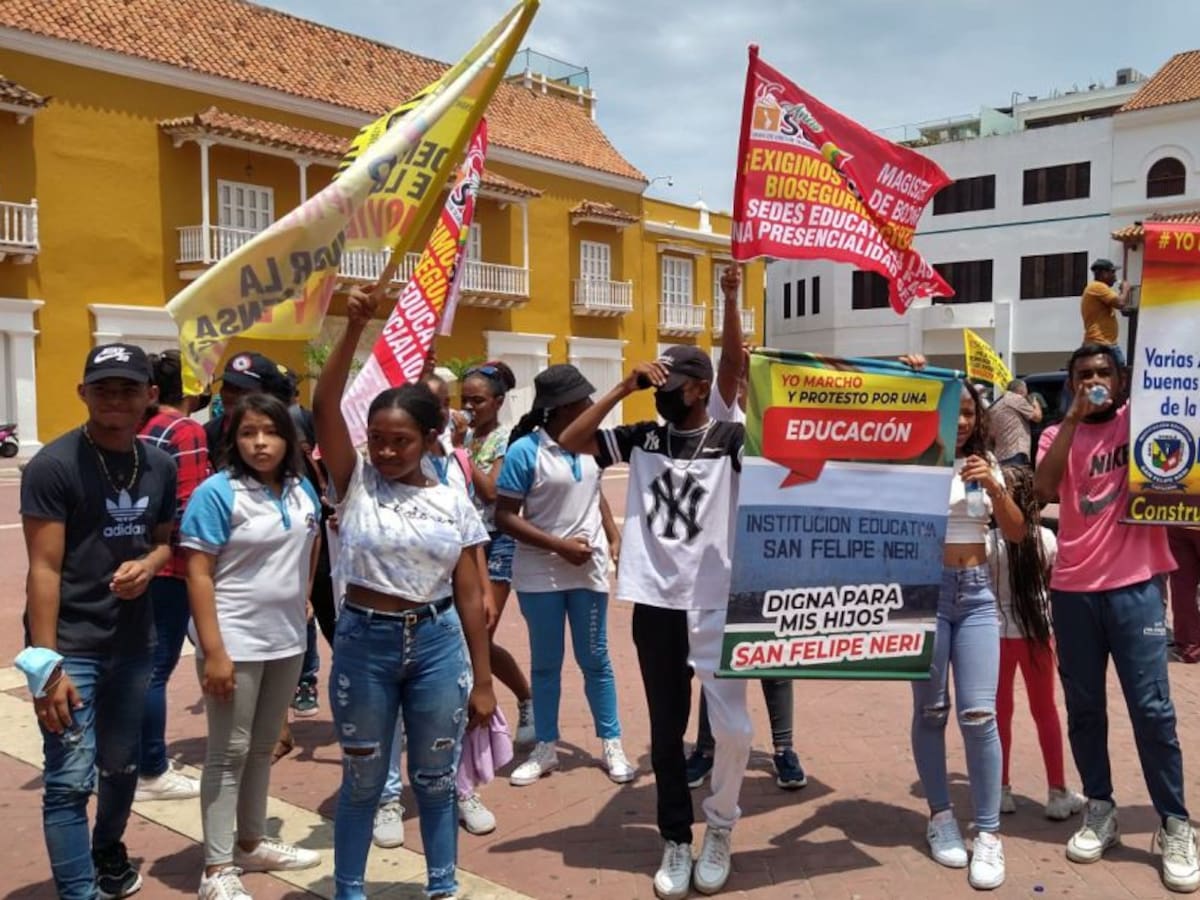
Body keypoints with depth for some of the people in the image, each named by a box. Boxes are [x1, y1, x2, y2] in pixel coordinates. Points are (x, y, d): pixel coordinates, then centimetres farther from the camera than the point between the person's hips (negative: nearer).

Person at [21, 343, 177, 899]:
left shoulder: (160, 466, 4)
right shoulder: (53, 465, -13)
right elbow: (44, 568, -15)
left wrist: (149, 564, -8)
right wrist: (46, 663, -19)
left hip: (133, 643, 6)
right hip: (70, 646, -5)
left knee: (122, 764, 20)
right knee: (70, 781, -4)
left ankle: (109, 850, 45)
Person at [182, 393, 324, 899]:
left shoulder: (302, 490, 3)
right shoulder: (217, 492, -13)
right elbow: (198, 575, -16)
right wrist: (213, 651, -20)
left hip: (288, 640, 6)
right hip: (236, 642, -6)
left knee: (263, 747, 18)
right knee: (230, 752, 3)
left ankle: (252, 843, 33)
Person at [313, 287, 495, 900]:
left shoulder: (452, 502, 0)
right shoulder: (356, 482, -3)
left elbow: (469, 596, 2)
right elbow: (325, 407, -18)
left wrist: (482, 680, 2)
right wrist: (354, 330, -26)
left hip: (437, 643, 1)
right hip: (365, 640, -1)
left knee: (435, 777, 14)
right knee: (362, 779, 12)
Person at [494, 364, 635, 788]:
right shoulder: (525, 451, -14)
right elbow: (505, 517, -14)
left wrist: (615, 539, 5)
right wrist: (559, 545, -18)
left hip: (589, 569, 3)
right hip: (540, 574, -3)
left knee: (595, 660, 11)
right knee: (545, 663, 10)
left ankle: (611, 744, 22)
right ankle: (545, 748, 24)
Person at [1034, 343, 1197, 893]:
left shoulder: (1141, 418, 5)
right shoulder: (1058, 434, 5)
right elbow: (1044, 490, -12)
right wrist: (1074, 417, -14)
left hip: (1135, 585, -2)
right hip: (1072, 589, 2)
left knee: (1152, 709, -1)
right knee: (1083, 709, 9)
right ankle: (1099, 811, 23)